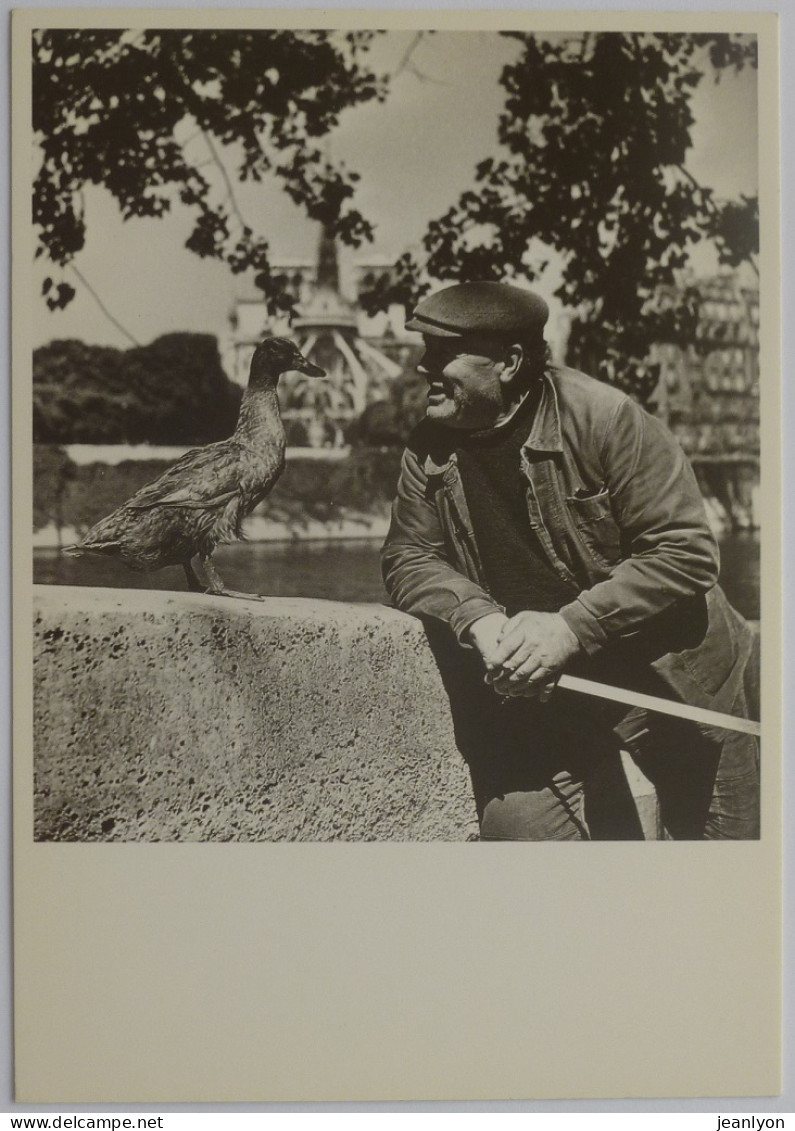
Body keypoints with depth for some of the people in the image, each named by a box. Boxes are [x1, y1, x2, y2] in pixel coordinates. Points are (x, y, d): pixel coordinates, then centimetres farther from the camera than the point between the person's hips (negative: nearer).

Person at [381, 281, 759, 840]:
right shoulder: (430, 449, -2)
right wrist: (478, 619, -21)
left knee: (721, 834, 12)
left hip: (667, 678, -3)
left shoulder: (604, 416, -18)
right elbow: (407, 558, 0)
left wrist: (573, 626, -28)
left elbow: (686, 551, -19)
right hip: (539, 694, 4)